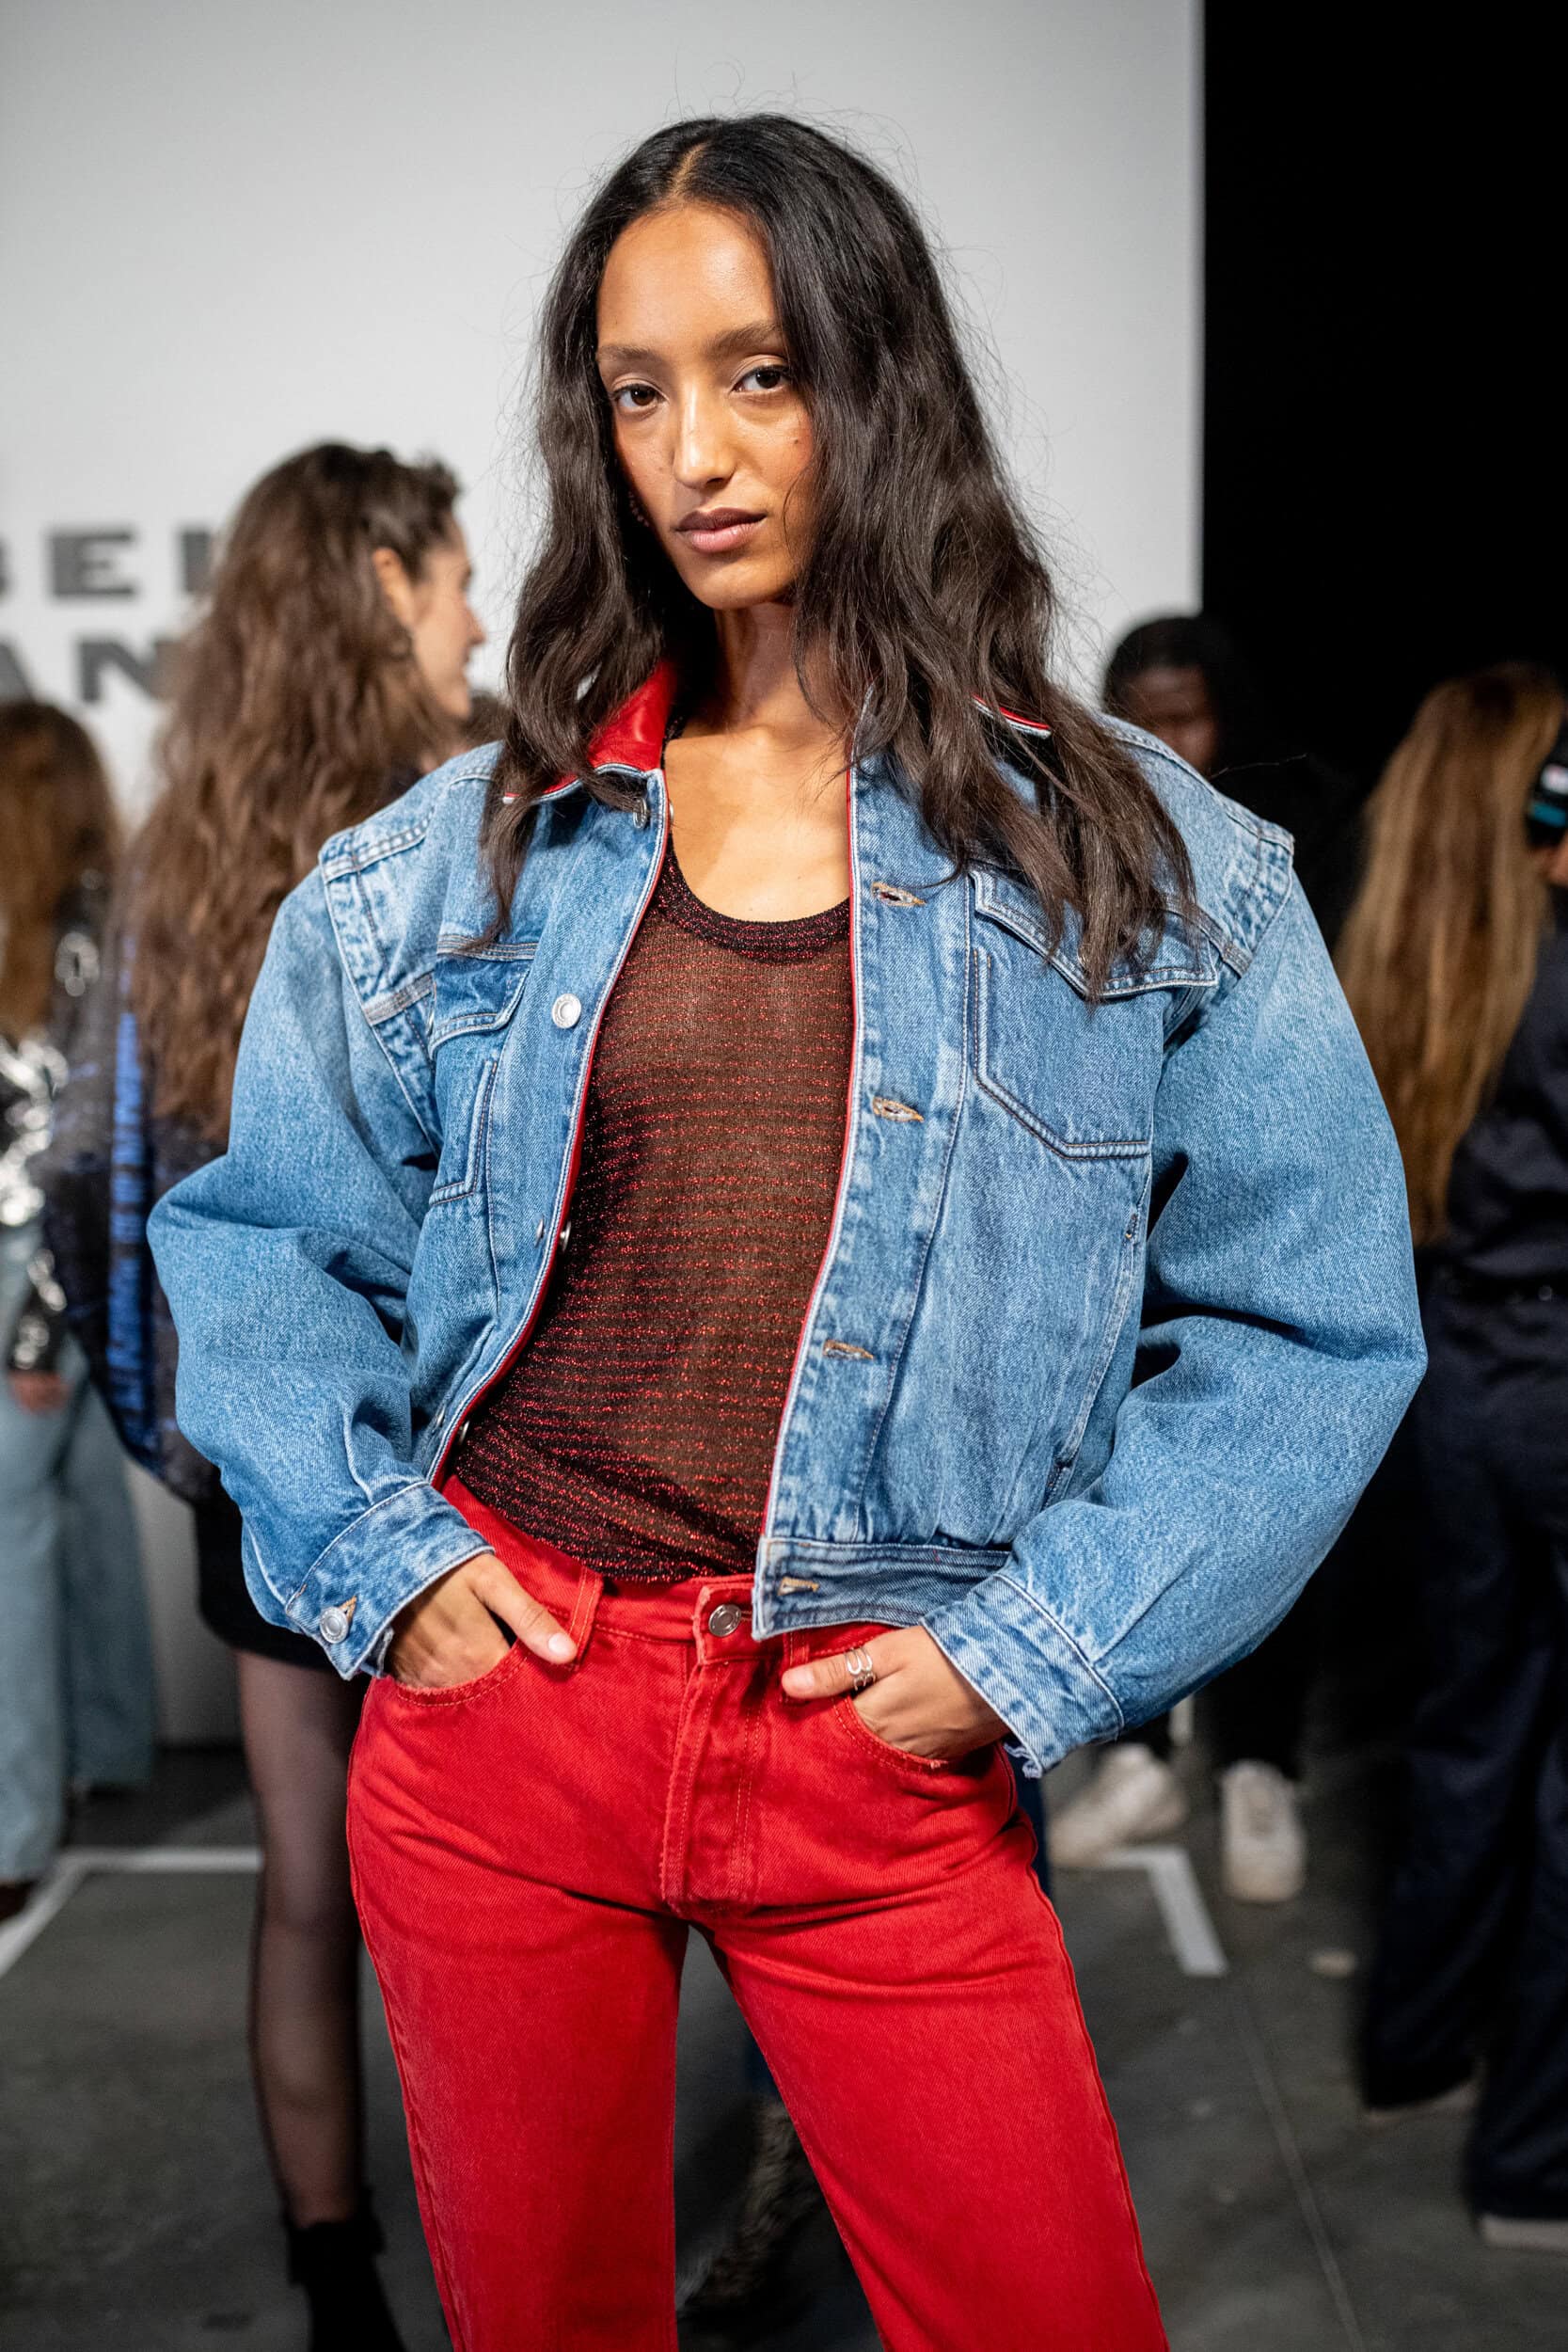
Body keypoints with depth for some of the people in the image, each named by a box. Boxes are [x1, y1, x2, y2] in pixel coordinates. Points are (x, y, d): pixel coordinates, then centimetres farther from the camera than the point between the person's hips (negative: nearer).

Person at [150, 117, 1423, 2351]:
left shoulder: (1149, 870, -2)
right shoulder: (459, 851, 4)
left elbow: (1313, 1324, -1)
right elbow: (267, 1234, 11)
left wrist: (1035, 1645, -8)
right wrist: (369, 1554, -2)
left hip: (884, 1749, -1)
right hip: (494, 1687, 2)